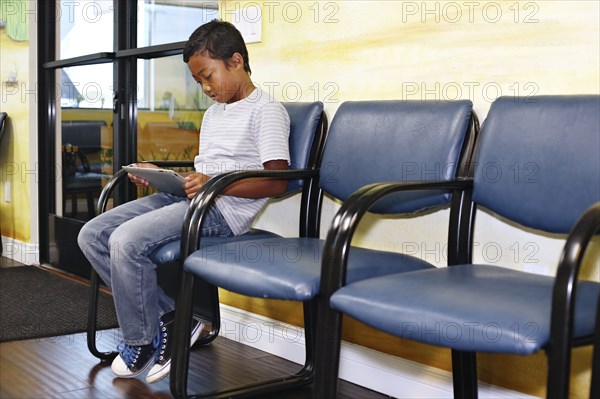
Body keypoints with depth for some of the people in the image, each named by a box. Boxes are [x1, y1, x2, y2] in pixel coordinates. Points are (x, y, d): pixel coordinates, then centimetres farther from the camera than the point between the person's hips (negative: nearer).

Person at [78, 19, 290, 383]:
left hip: (225, 209, -10)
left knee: (127, 241, -27)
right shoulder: (213, 113, 25)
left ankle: (142, 343, -4)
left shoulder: (267, 110, -4)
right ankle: (167, 315, -1)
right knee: (92, 235, -4)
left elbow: (277, 181, -14)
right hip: (185, 197, 10)